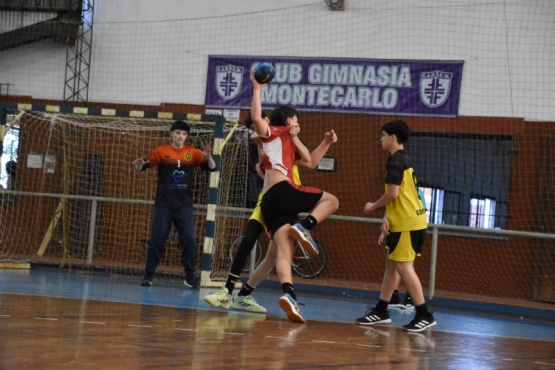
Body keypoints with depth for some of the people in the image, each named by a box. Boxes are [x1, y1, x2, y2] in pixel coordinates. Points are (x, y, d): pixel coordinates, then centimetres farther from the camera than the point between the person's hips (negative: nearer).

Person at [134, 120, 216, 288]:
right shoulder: (161, 151, -2)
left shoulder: (192, 153, 2)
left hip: (185, 205, 1)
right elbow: (142, 167, -4)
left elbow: (211, 168, 0)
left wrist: (208, 156, -20)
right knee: (157, 240, 2)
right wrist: (139, 165, -28)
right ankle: (148, 276, 10)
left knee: (189, 240, -2)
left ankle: (190, 277, 7)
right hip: (163, 205, -1)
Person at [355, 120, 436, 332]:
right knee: (392, 265, 14)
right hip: (408, 221, 10)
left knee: (404, 266, -8)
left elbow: (393, 193, -20)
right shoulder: (403, 160, 18)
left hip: (407, 224, -10)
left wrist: (373, 206, -3)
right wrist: (387, 227, 21)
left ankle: (424, 315, -8)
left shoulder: (395, 160, -12)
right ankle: (381, 311, 20)